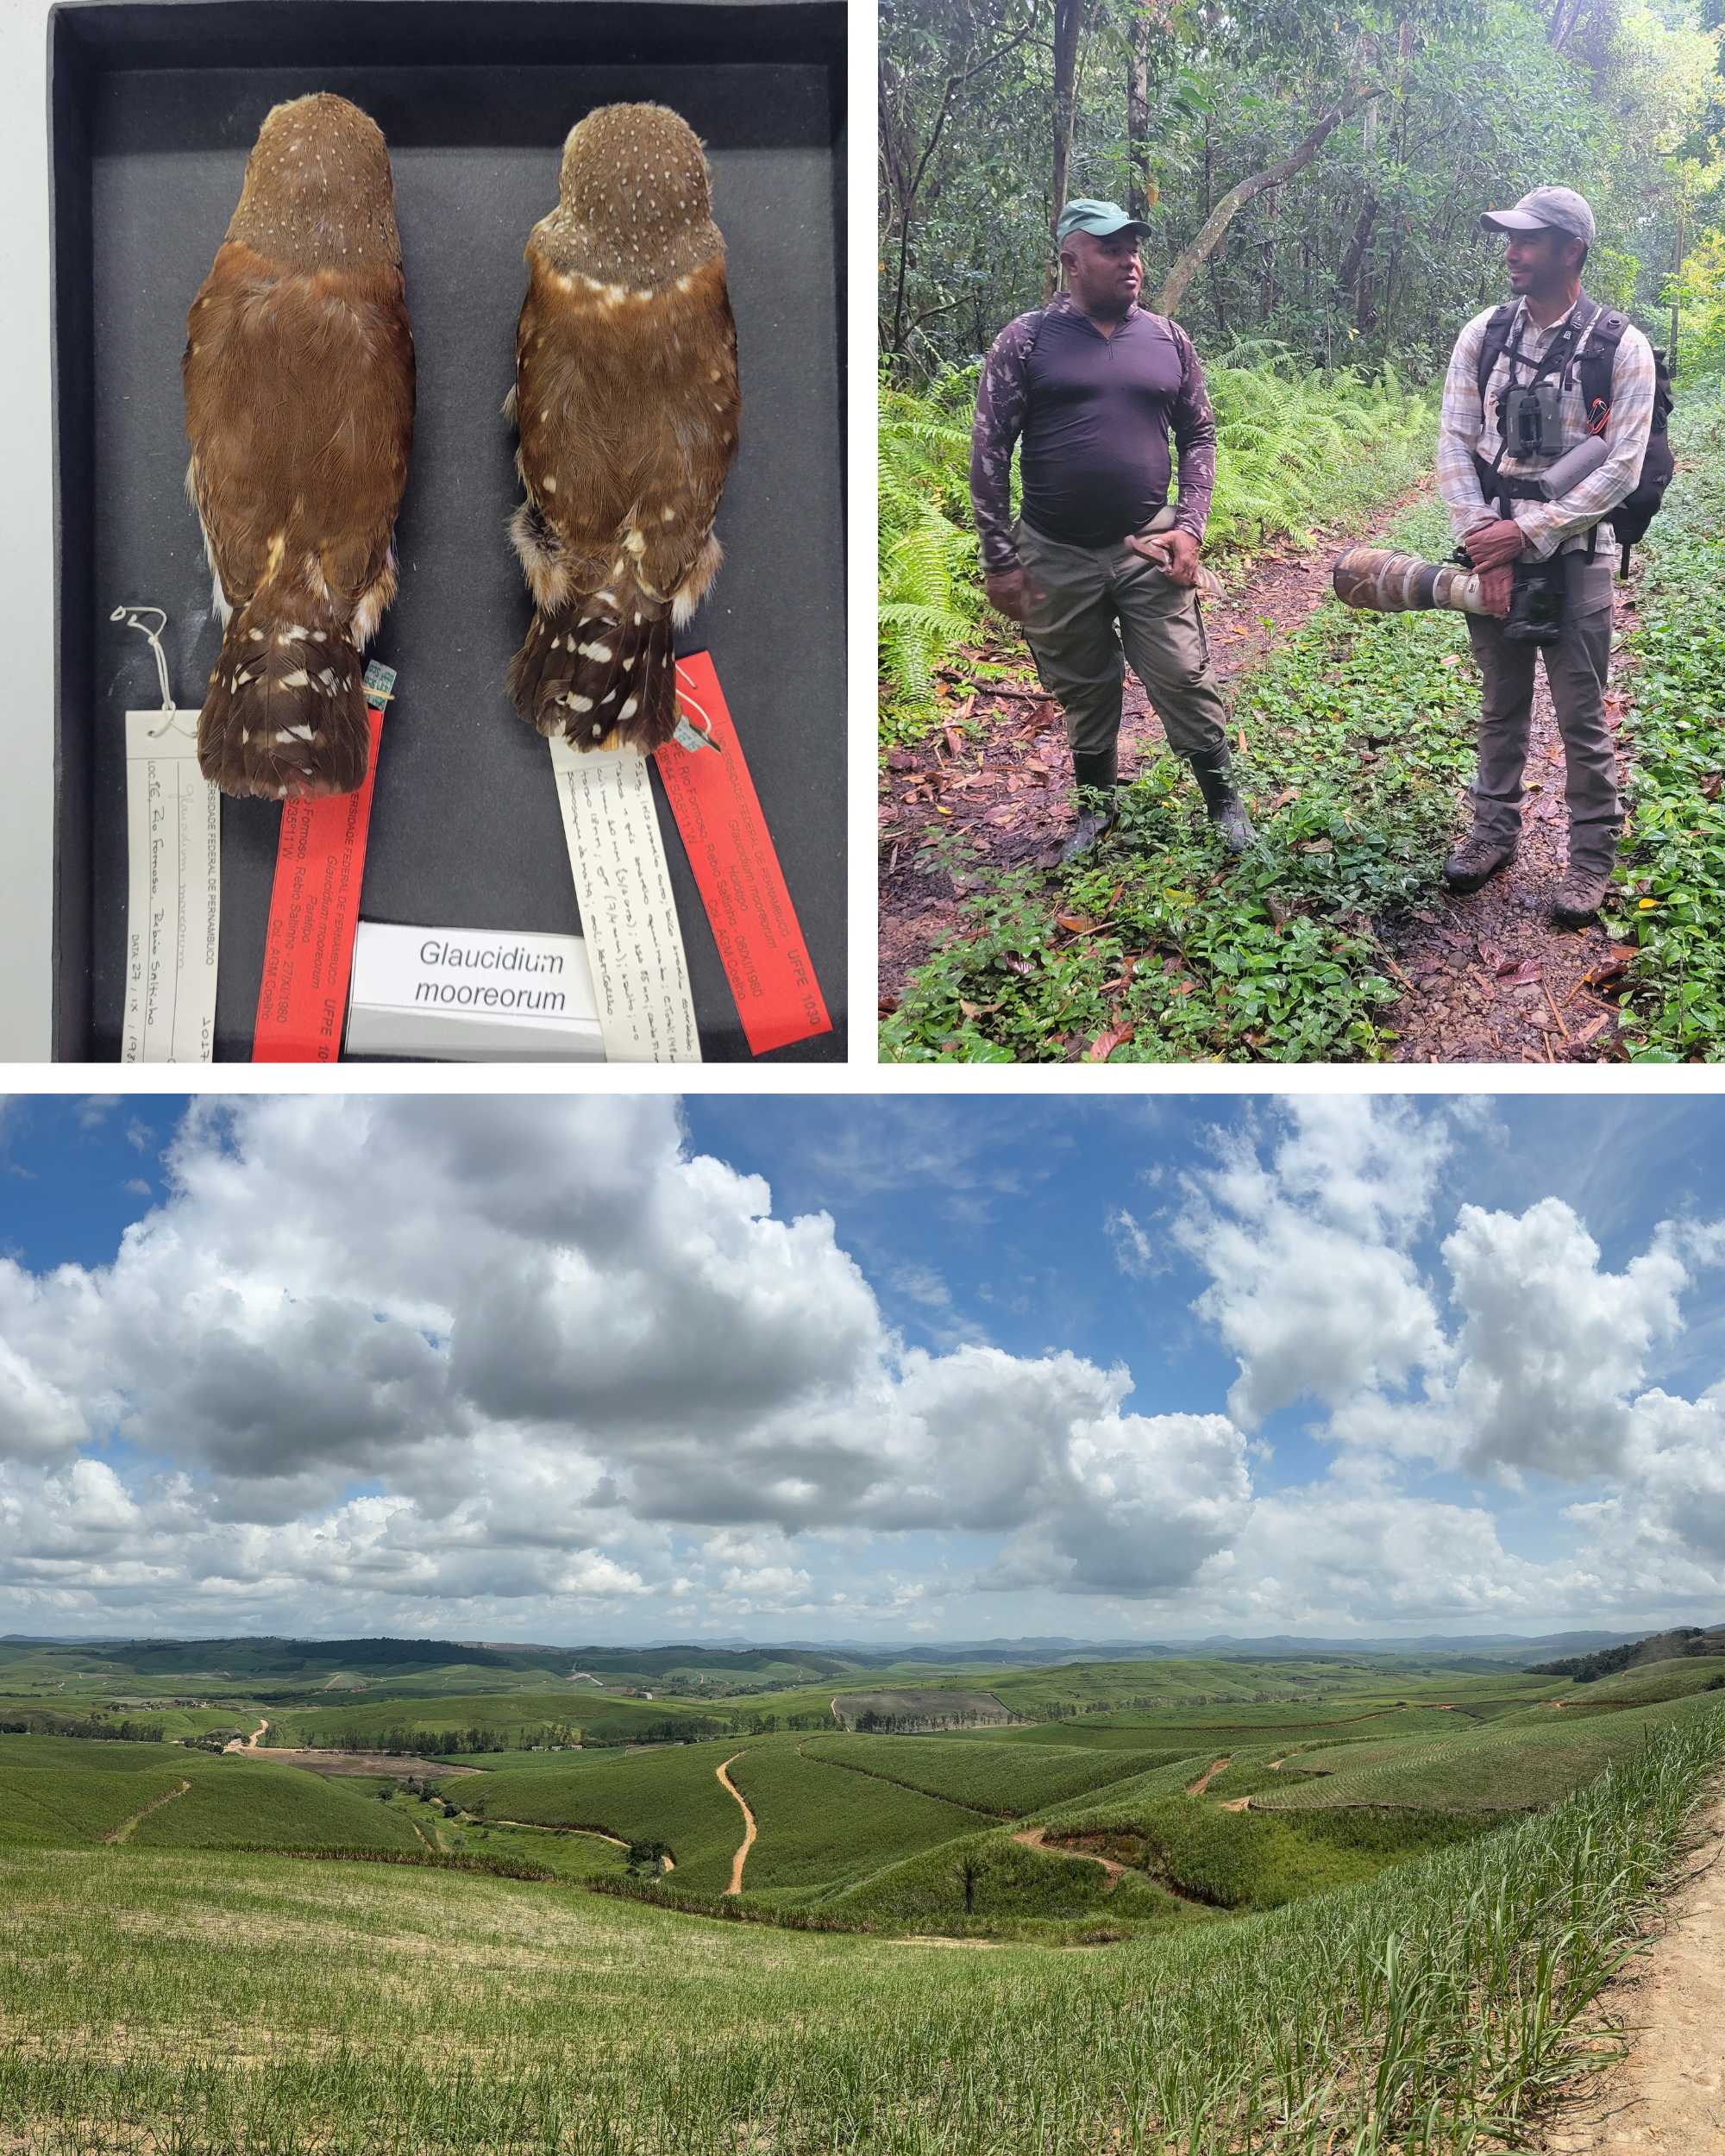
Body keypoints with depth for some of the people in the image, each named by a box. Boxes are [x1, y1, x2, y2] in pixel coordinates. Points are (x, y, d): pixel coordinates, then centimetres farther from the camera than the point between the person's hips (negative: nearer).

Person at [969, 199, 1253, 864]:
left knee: (1184, 680, -2)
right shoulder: (1027, 341, -3)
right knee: (1083, 691, 12)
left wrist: (1190, 526, 0)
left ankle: (1224, 804, 13)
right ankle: (1096, 808, 30)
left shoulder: (1168, 340, 5)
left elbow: (1198, 436, 13)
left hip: (1149, 550, 1)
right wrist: (1000, 560, -5)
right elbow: (989, 452, -2)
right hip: (1057, 558, -1)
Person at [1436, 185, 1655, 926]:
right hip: (1493, 547, 4)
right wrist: (1484, 542, -8)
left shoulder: (1620, 347, -7)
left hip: (1574, 553, -3)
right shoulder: (1483, 336, 4)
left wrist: (1528, 533, -15)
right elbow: (1454, 443, 2)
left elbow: (1621, 468, -11)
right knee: (1502, 705, 15)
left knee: (1582, 716, 1)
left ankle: (1592, 858, 12)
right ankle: (1494, 831, 28)